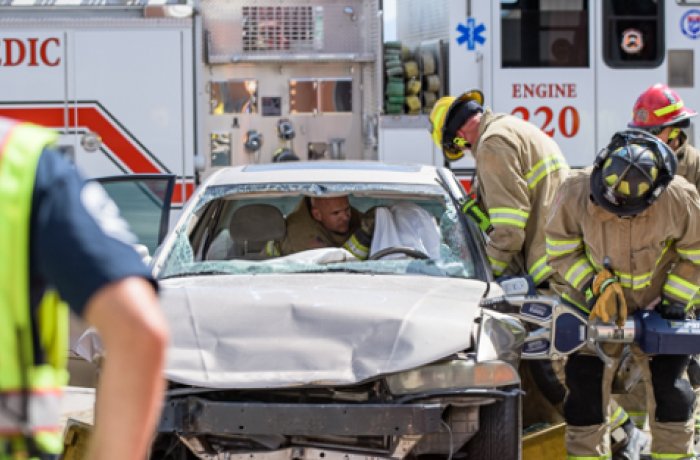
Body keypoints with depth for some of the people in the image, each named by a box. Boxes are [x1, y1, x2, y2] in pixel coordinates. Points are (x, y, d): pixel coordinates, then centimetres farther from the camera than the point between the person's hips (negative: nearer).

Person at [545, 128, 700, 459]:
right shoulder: (575, 193, -25)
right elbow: (561, 251, -10)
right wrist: (596, 287, -20)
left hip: (656, 306, 0)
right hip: (596, 306, 0)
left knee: (668, 384, 1)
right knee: (585, 382, -1)